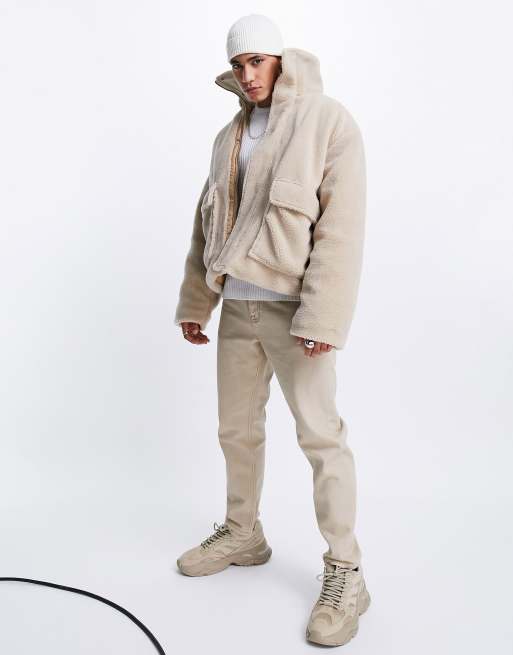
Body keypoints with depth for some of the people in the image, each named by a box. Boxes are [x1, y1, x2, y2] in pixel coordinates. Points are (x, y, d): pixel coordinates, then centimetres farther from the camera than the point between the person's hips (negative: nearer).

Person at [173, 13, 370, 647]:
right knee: (237, 429, 14)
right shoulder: (229, 136, 15)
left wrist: (322, 317, -21)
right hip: (237, 306, 7)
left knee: (319, 435, -3)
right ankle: (242, 535, 34)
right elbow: (206, 226, 16)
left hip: (292, 306, -6)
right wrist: (194, 302, 13)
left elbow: (342, 228, -14)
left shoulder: (328, 121, -5)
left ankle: (345, 575, 10)